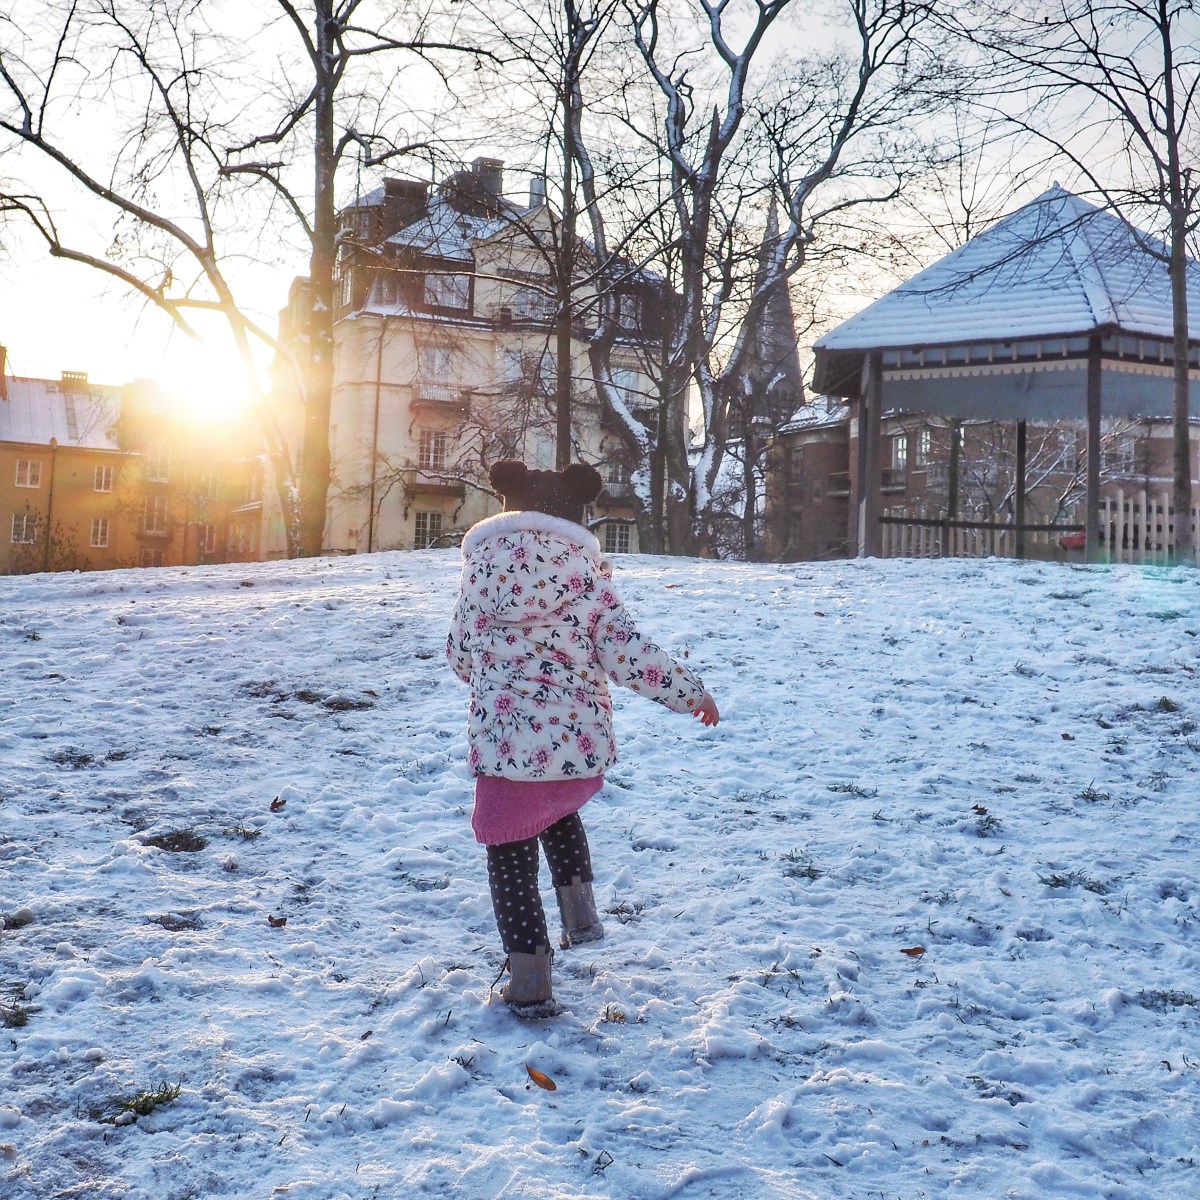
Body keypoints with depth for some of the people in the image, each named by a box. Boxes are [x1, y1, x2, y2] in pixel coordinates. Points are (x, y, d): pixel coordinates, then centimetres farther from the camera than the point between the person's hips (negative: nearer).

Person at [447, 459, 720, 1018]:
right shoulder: (587, 567, 1)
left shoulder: (485, 560, 4)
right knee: (558, 811, 34)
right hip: (582, 742, 2)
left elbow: (460, 652, 9)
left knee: (510, 858, 13)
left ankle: (530, 987, 14)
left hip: (506, 743, -2)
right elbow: (624, 652, -6)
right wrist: (688, 690, 6)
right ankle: (580, 912, 25)